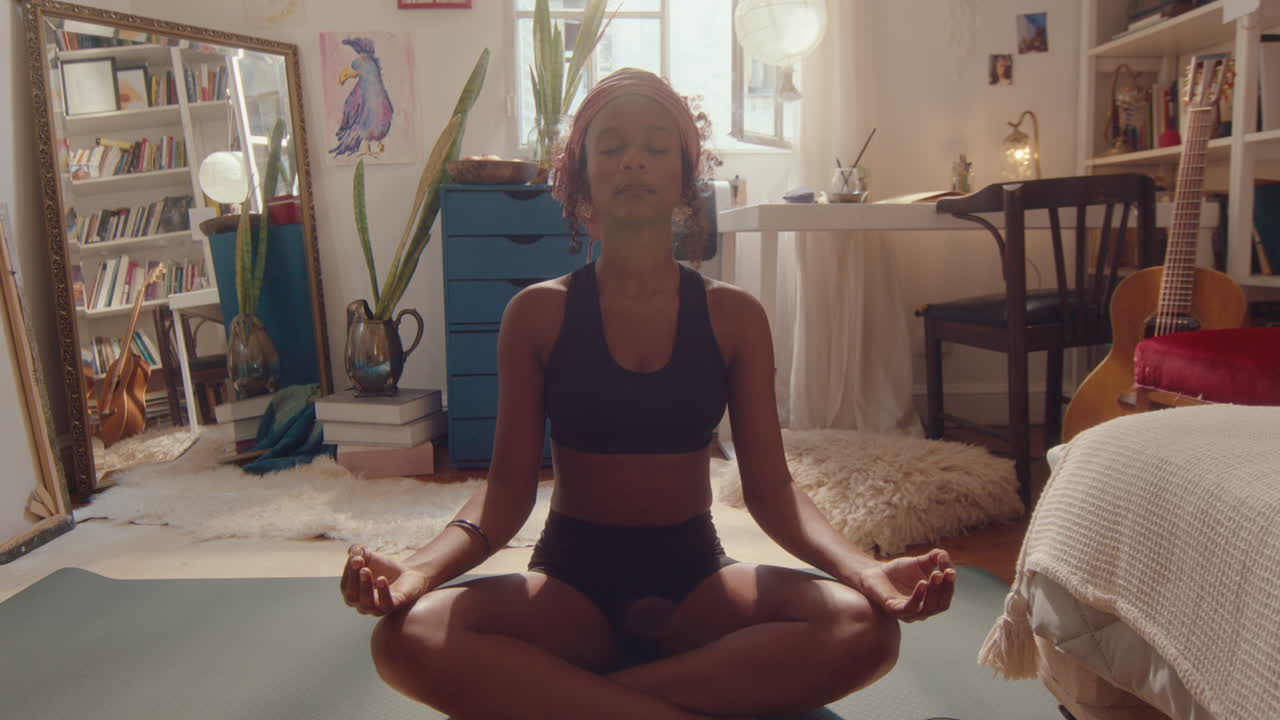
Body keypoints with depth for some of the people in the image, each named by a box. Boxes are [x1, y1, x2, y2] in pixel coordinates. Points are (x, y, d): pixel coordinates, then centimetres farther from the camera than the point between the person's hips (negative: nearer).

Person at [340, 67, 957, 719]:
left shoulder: (735, 317, 1)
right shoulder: (537, 314, -1)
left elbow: (770, 488, -3)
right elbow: (508, 489, -4)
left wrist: (865, 569, -22)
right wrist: (419, 568, -24)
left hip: (694, 580, 2)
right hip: (570, 580, -1)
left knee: (865, 627, -28)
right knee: (407, 636, -31)